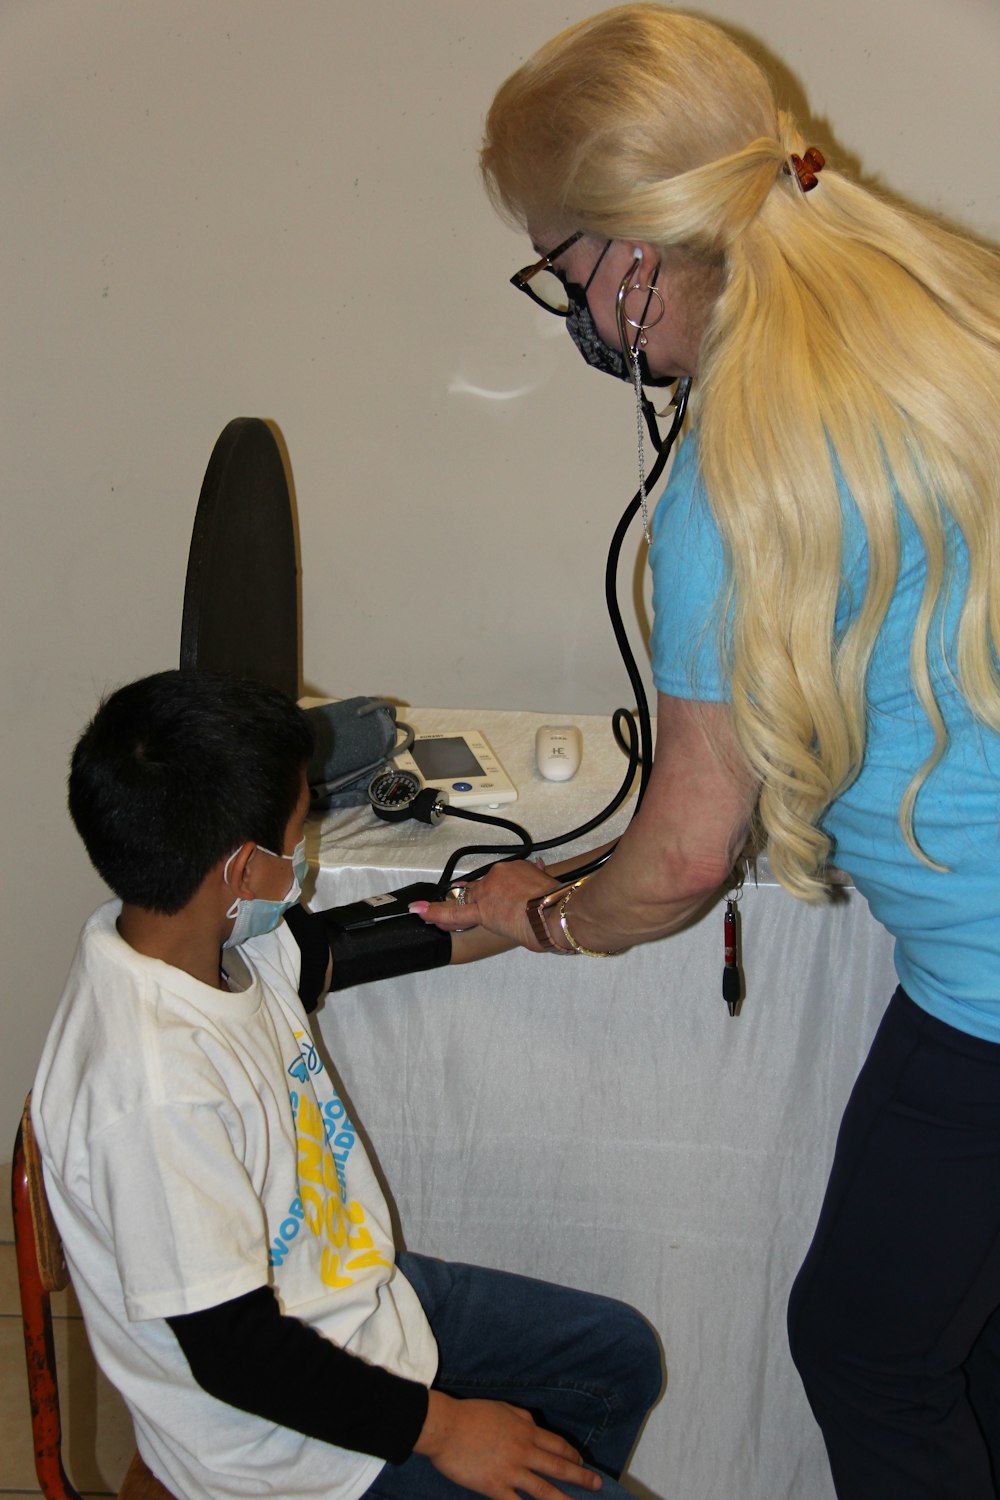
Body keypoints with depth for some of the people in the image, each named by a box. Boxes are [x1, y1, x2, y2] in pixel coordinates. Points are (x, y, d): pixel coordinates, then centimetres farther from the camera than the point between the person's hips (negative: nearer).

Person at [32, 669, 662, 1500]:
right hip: (285, 1430, -9)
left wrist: (480, 929, 14)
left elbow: (328, 951, 15)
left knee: (622, 1354, 18)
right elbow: (232, 1348, -28)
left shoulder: (207, 937, -9)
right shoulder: (156, 1090, -35)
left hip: (359, 1292, 9)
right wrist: (437, 1427, -19)